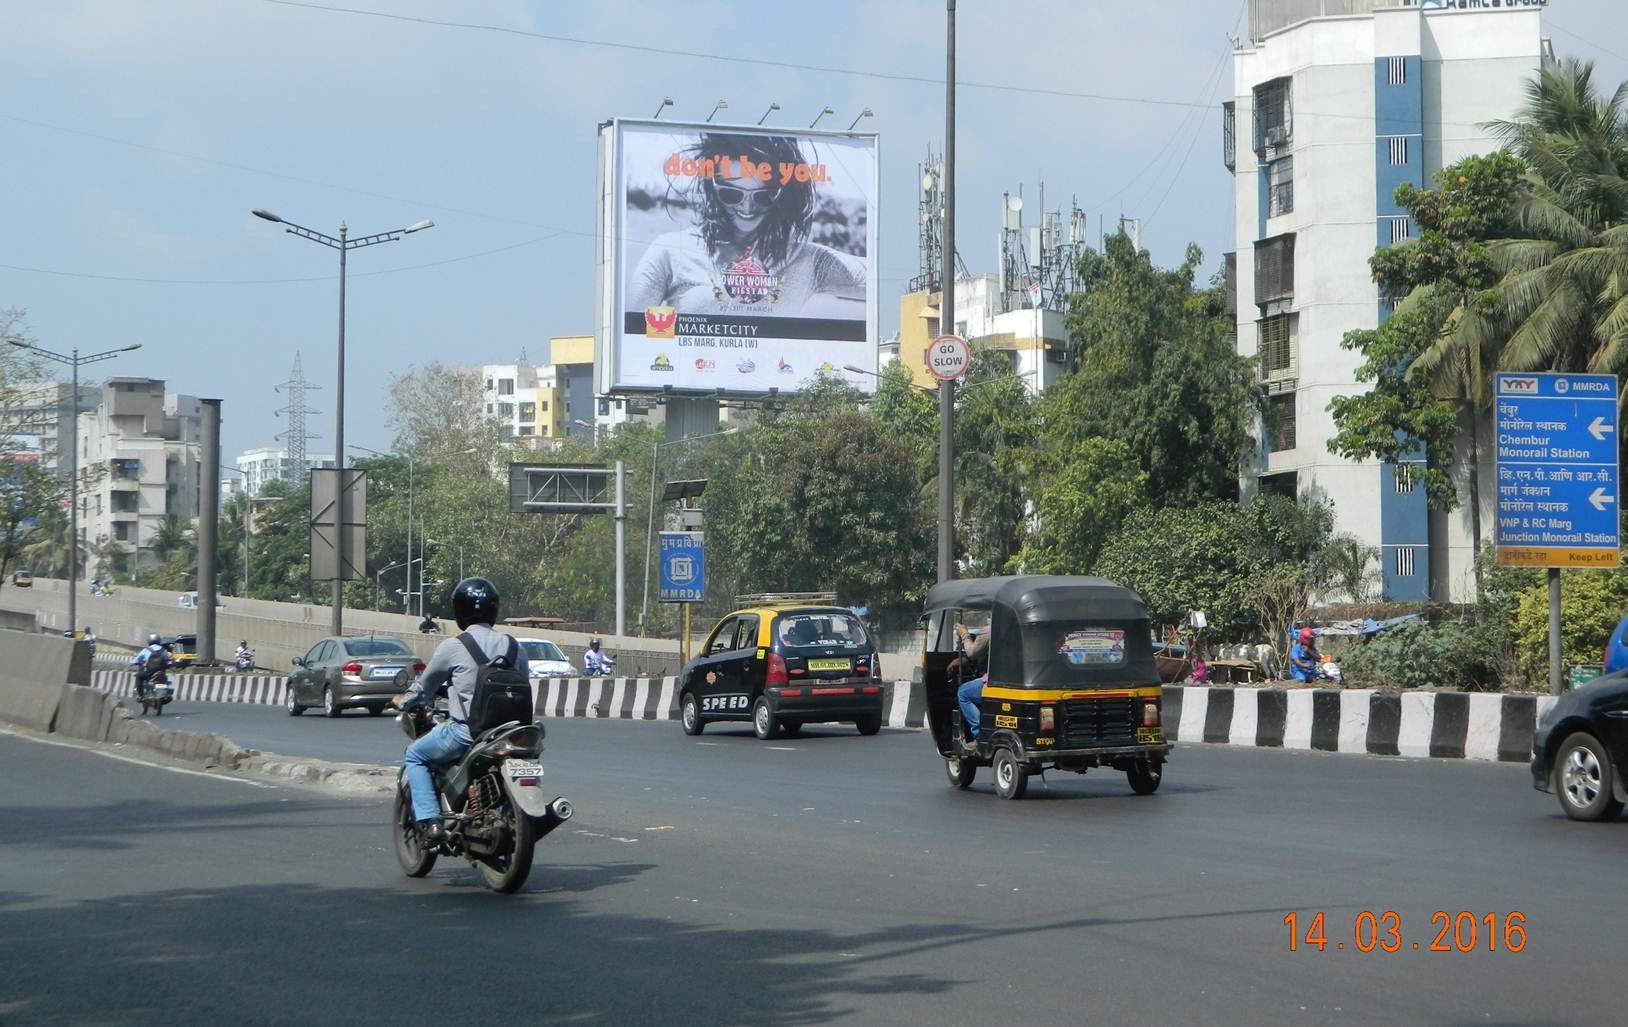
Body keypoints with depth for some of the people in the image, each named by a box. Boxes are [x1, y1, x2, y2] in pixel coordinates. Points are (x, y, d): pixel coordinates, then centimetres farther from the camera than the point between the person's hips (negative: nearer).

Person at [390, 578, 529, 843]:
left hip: (464, 730, -5)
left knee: (414, 756, 16)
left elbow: (425, 686, 7)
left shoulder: (452, 647, -6)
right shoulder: (513, 646, 6)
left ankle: (429, 821, 0)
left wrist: (403, 701, 28)